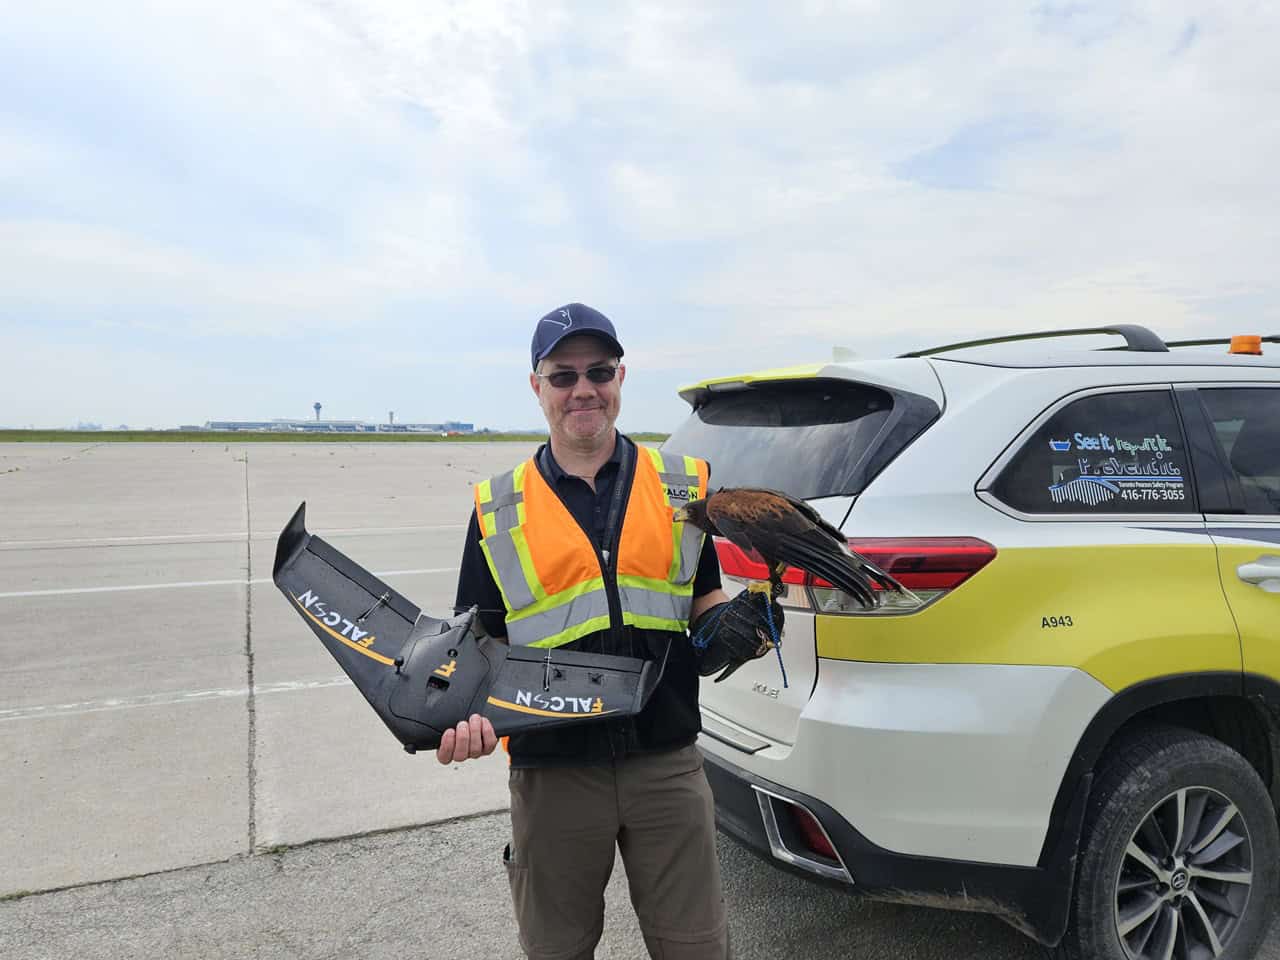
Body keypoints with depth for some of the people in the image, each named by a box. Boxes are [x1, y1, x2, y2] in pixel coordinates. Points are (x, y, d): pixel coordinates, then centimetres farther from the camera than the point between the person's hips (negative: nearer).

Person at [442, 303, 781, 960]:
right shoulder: (498, 510, 1)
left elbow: (704, 602, 11)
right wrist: (472, 714, -16)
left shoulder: (682, 486, 4)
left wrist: (727, 627, -11)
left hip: (667, 765, 1)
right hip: (552, 774, 0)